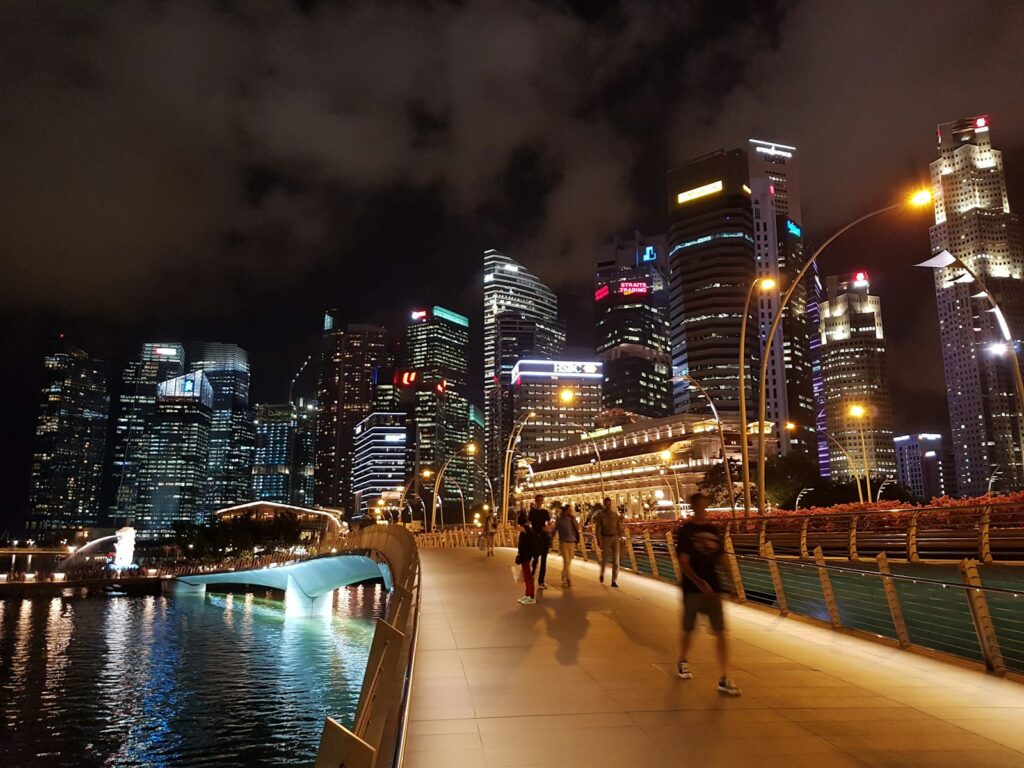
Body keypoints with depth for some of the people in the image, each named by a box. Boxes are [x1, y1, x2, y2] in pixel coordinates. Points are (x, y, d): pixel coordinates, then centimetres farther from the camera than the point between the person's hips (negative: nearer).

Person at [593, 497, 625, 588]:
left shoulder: (616, 514, 3)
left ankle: (614, 581, -5)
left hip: (615, 538, 1)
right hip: (605, 538, -1)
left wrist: (621, 539, 4)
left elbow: (619, 527, 8)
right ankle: (602, 573, 39)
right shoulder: (600, 515, -5)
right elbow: (598, 528, -7)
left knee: (615, 560, -7)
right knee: (604, 559, 7)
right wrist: (599, 541, -13)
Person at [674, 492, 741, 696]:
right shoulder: (685, 530, -8)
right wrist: (699, 582, -27)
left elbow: (720, 558, 13)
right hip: (692, 589, -3)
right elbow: (683, 563, -14)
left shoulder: (713, 530, 6)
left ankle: (724, 679, 4)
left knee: (720, 633, -1)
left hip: (713, 589, 4)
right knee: (688, 631, 12)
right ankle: (683, 662, 38)